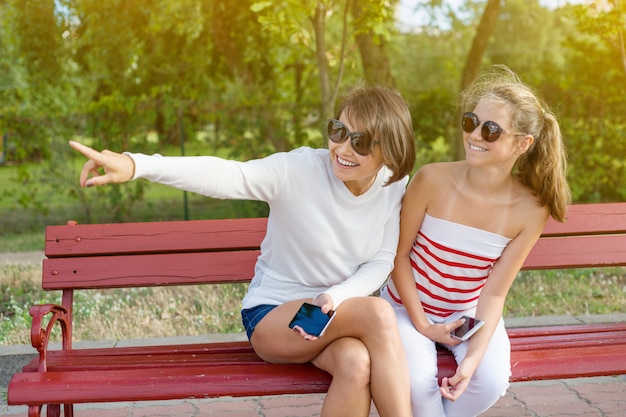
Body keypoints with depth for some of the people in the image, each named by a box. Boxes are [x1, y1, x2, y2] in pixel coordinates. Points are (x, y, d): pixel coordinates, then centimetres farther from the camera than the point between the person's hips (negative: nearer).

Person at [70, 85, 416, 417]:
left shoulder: (395, 188, -6)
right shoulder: (300, 169, -19)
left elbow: (381, 263, -5)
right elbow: (224, 175, -33)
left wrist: (334, 298, -26)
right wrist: (136, 165, -48)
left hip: (340, 311, 3)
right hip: (272, 314, -3)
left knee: (357, 362, -34)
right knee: (378, 313, -32)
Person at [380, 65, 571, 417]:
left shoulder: (530, 210, -15)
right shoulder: (433, 180, -21)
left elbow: (495, 292, -13)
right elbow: (400, 253, -9)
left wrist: (473, 357, -25)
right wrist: (422, 325, -10)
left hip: (469, 311, 2)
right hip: (407, 306, -1)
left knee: (491, 381, -24)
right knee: (416, 381, -28)